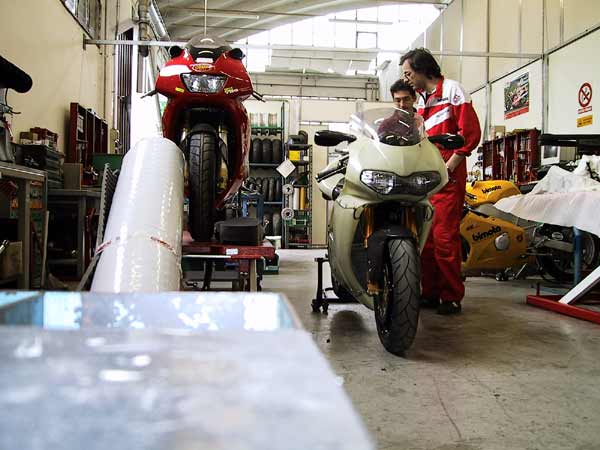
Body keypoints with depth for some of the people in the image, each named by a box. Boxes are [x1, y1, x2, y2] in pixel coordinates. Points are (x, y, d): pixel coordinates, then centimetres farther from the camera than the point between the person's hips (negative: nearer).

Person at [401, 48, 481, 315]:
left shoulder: (452, 90, -1)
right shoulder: (421, 102, 22)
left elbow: (471, 132, -8)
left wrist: (448, 167, -13)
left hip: (448, 177, -8)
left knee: (445, 237, -10)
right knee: (425, 237, 7)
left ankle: (452, 297, -2)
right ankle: (430, 293, 16)